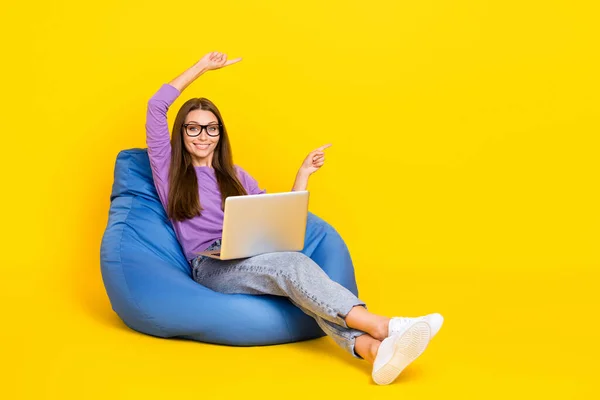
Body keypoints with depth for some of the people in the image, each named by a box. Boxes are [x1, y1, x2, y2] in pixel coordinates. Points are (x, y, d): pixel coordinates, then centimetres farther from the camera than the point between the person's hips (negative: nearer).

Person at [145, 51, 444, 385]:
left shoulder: (235, 175, 26)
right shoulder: (170, 171, 15)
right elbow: (157, 106, 8)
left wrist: (304, 174, 15)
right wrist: (203, 67, 15)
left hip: (249, 260, 3)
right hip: (210, 267, -3)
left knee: (293, 271, -35)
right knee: (293, 264, -34)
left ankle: (374, 350, -58)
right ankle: (380, 326, -51)